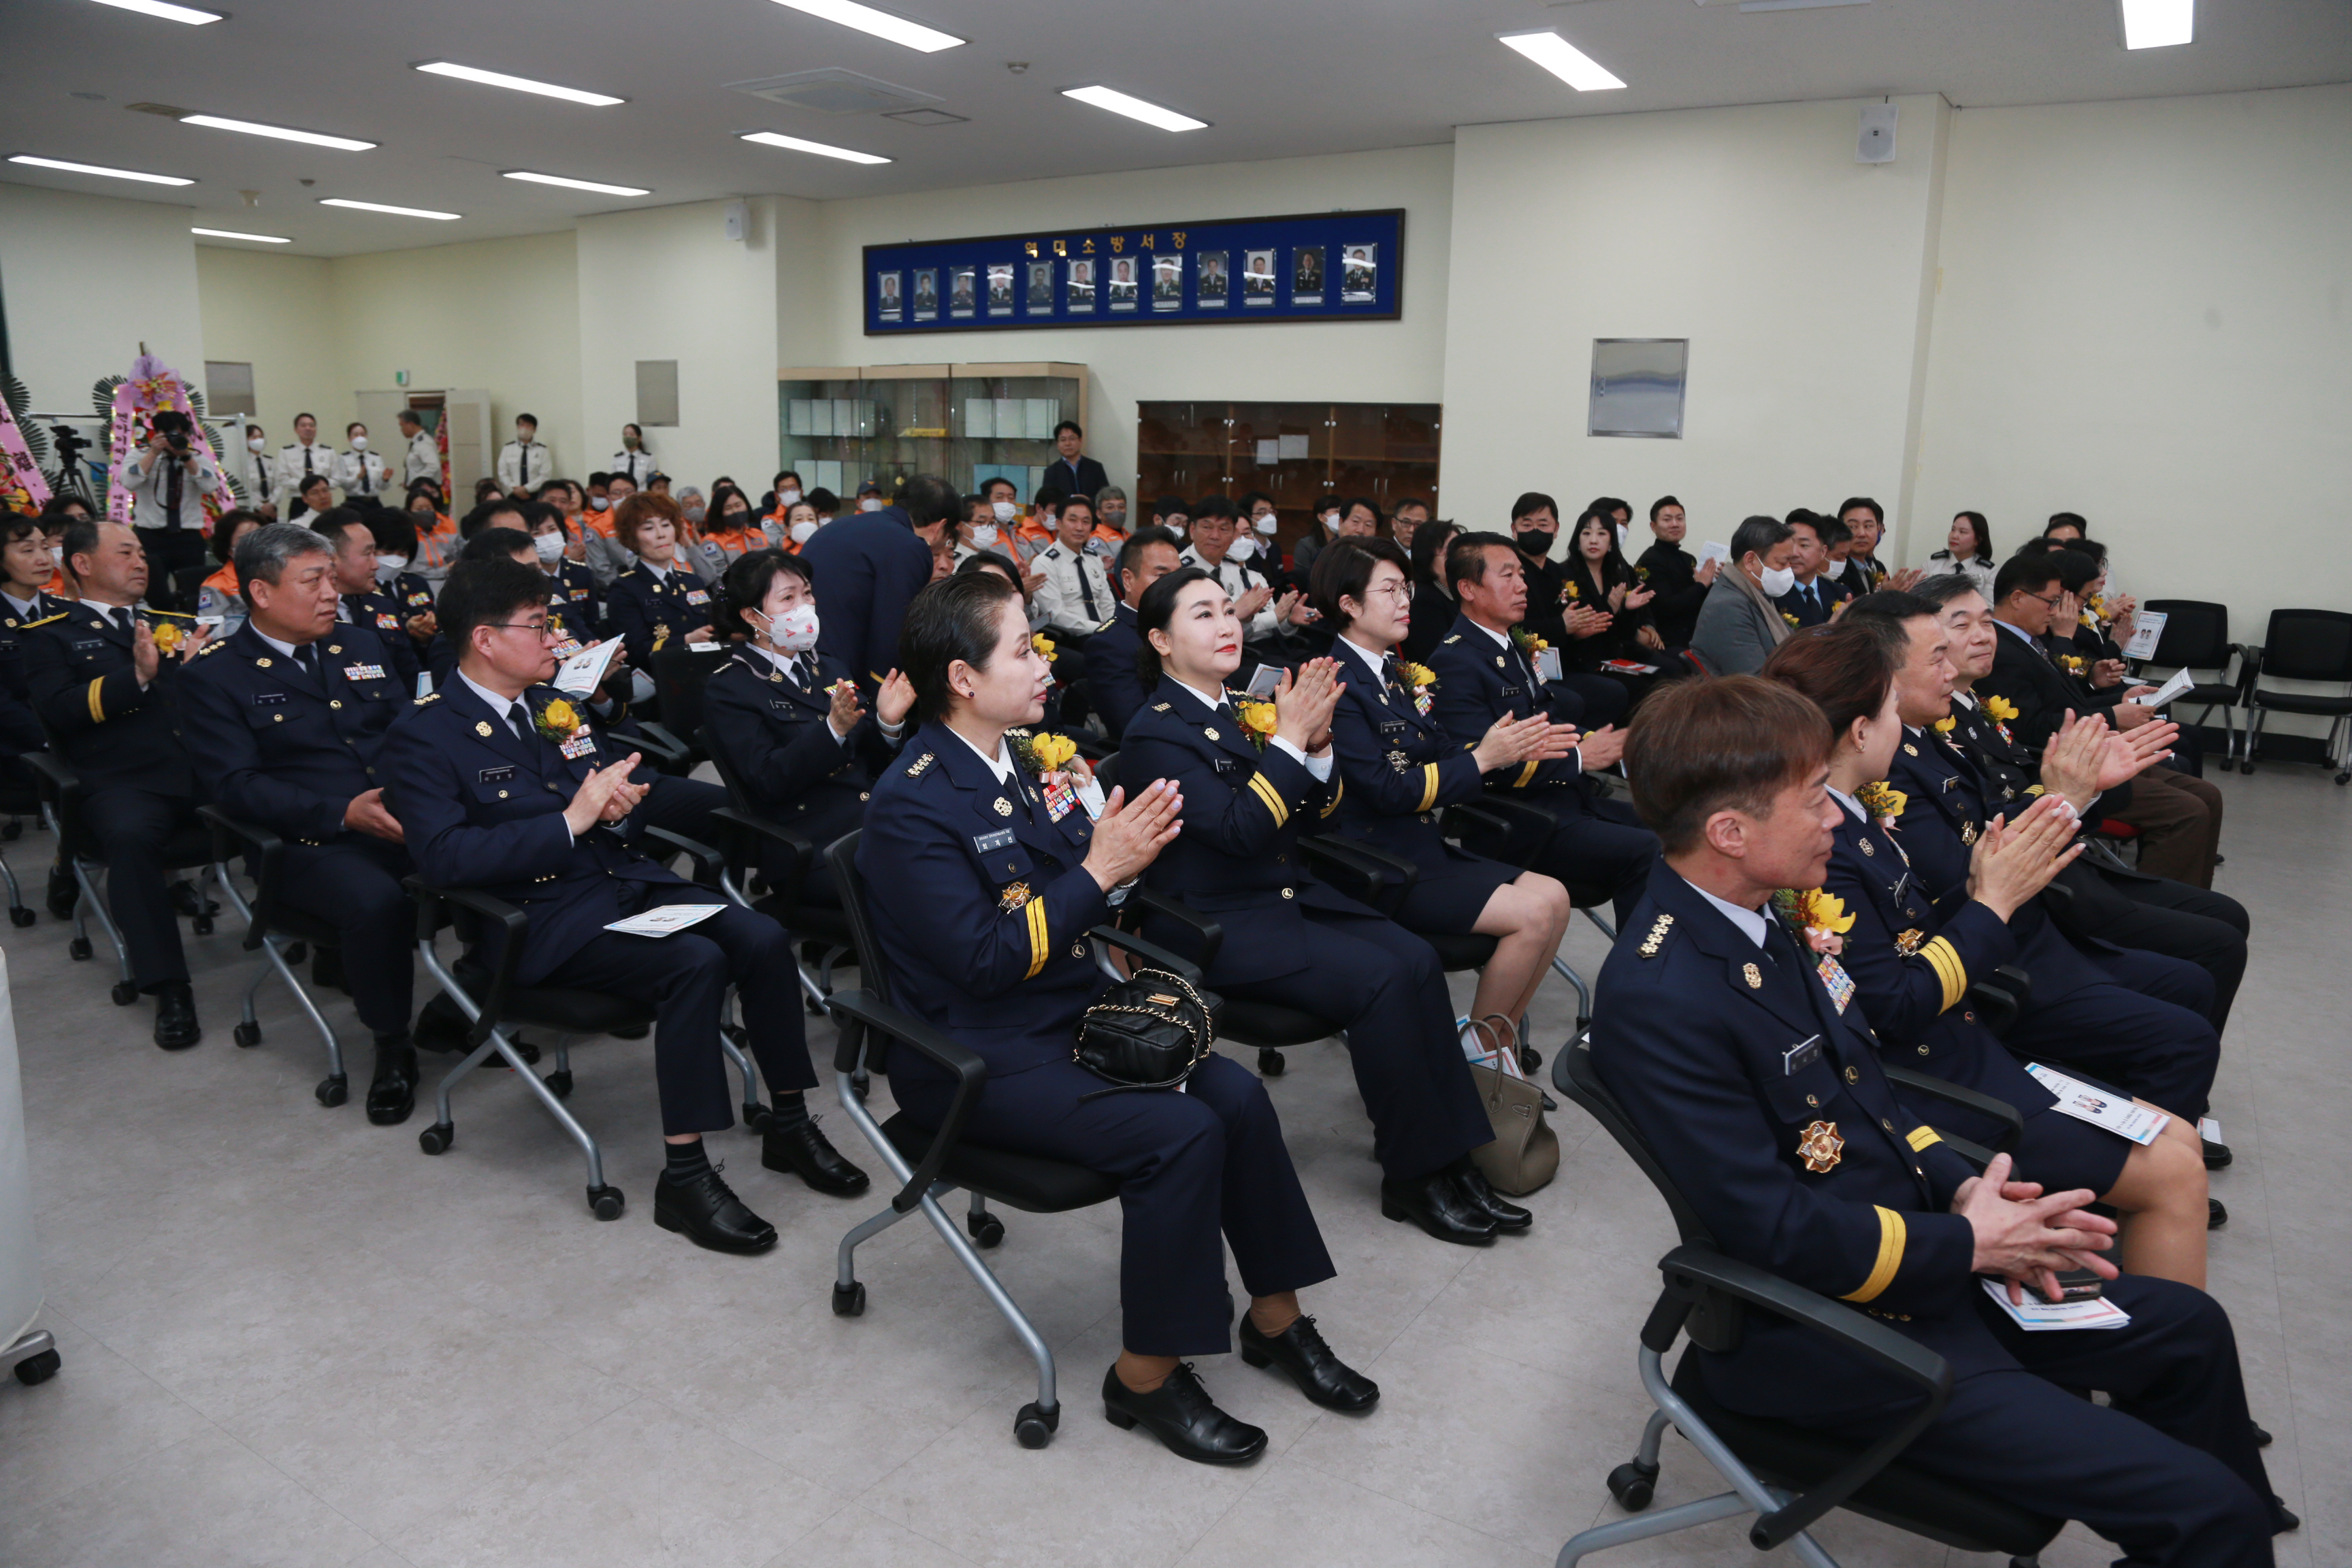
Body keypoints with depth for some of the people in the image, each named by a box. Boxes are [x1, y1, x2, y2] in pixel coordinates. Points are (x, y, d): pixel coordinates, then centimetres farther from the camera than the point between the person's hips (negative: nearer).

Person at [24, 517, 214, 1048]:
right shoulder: (52, 636, 16)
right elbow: (57, 710, -1)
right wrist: (136, 676, -13)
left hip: (204, 769, 3)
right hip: (126, 780, -3)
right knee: (129, 836, -36)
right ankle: (168, 988, -29)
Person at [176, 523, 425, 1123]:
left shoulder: (351, 645, 20)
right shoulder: (213, 675, 4)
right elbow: (235, 784, -6)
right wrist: (343, 813, -19)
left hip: (408, 817, 5)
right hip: (314, 843, -4)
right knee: (376, 901, -36)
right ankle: (392, 1046, -11)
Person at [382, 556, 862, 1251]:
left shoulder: (554, 704, 16)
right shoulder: (423, 736, -5)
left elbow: (623, 787, 23)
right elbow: (443, 856, -19)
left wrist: (618, 805, -2)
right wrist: (571, 821, -22)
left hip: (628, 879, 7)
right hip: (542, 919, -7)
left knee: (764, 938, -16)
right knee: (696, 962, -30)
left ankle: (791, 1119, 0)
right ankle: (683, 1177, -21)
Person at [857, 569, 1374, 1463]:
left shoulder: (1014, 766, 8)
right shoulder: (912, 802, -16)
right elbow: (983, 960, -23)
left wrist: (1121, 845, -6)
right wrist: (1098, 871, -22)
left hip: (1069, 1016, 8)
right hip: (976, 1058, -8)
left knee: (1235, 1094, -11)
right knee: (1180, 1135, -24)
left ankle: (1276, 1320, 8)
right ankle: (1146, 1376, -5)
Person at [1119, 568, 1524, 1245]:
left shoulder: (1243, 710, 12)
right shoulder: (1155, 734, -11)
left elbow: (1318, 813, 11)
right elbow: (1239, 830, -22)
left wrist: (1317, 742, -7)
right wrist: (1289, 739, -22)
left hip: (1288, 894, 7)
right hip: (1216, 927, -7)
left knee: (1415, 959, -14)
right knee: (1378, 979, -23)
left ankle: (1451, 1156, -8)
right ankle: (1412, 1176, -9)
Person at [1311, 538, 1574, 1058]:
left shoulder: (1397, 673, 13)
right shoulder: (1338, 683, -15)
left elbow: (1443, 759, 10)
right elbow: (1387, 789, -20)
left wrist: (1513, 749, -6)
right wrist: (1483, 759, -18)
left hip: (1426, 845, 9)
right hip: (1377, 865, -9)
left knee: (1554, 897, -3)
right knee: (1532, 913, -16)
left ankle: (1501, 1039, 7)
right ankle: (1477, 1050, 3)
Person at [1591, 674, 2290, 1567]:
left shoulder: (1750, 918, -1)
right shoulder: (1655, 998, -30)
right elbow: (1777, 1228, -26)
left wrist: (1961, 1187, -3)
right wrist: (1970, 1243, -14)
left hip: (1917, 1251, 9)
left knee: (2189, 1329, 22)